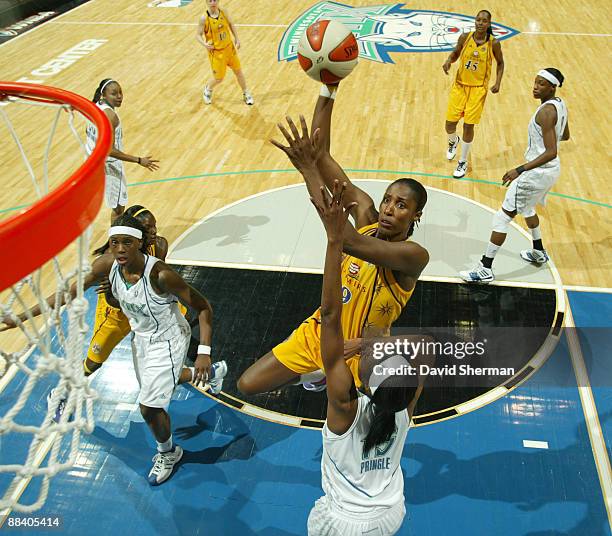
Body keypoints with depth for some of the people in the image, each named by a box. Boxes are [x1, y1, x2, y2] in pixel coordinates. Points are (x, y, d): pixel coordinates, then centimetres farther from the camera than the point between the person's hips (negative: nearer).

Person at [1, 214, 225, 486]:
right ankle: (208, 372, 56)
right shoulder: (107, 264, -21)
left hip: (168, 340, -7)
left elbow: (203, 307, -28)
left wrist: (203, 353, -34)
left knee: (149, 407, -8)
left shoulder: (160, 274, -36)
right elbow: (69, 292, -10)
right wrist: (22, 316, -13)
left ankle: (168, 453, 25)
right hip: (141, 337, 7)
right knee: (154, 384, 29)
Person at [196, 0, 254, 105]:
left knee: (238, 71, 15)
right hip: (216, 52, -4)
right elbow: (198, 35, -11)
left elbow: (231, 24, 10)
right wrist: (205, 44, -29)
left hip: (229, 48, 4)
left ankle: (246, 94, 37)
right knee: (219, 78, 4)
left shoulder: (224, 12, -8)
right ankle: (207, 90, 39)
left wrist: (237, 39, 6)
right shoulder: (204, 18, -19)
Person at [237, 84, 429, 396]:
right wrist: (328, 92, -25)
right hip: (319, 332, 5)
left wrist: (309, 172, -45)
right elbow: (322, 156, -15)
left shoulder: (415, 255, -27)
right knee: (247, 385, 8)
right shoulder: (366, 215, -11)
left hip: (359, 354, -5)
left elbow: (348, 240, -45)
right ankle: (318, 372, 30)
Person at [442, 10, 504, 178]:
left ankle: (463, 162, 17)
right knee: (450, 124, 2)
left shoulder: (493, 43, -9)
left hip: (478, 89, -2)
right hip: (459, 86, 2)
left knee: (468, 126, -2)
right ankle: (453, 142, 41)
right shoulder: (464, 37, -7)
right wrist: (449, 60, -12)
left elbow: (500, 63, 6)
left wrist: (498, 83, -5)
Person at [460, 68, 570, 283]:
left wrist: (520, 170, -34)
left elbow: (551, 153, -29)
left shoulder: (546, 112, -24)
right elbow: (565, 136, 19)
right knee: (526, 208, 32)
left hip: (538, 172, -10)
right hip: (551, 169, 10)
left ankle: (485, 269, -4)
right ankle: (538, 253, 47)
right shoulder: (560, 104, 4)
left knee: (503, 216, -6)